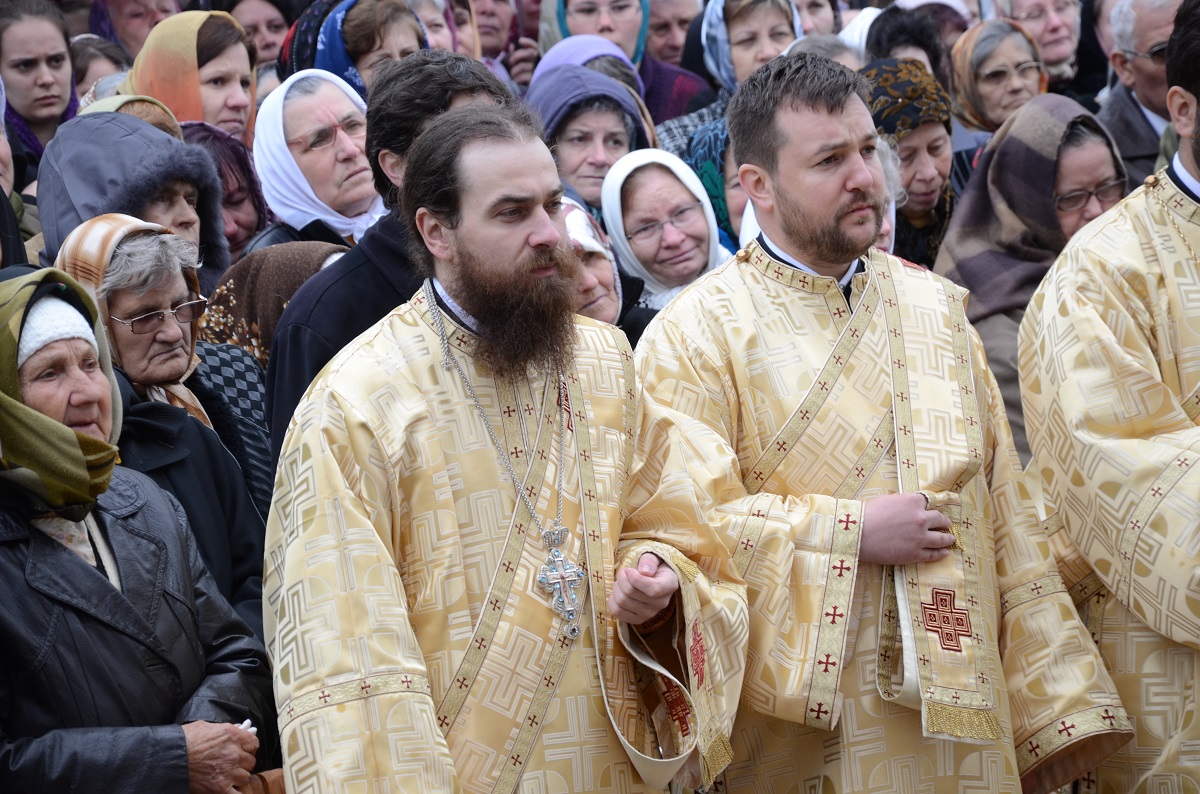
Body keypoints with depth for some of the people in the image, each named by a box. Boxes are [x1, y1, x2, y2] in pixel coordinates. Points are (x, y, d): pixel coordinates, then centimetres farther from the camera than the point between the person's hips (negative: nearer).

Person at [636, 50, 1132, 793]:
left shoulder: (936, 308, 10)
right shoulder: (694, 335, -5)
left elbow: (1007, 520, 9)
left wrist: (1051, 711, 4)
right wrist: (853, 531, -15)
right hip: (803, 731, -4)